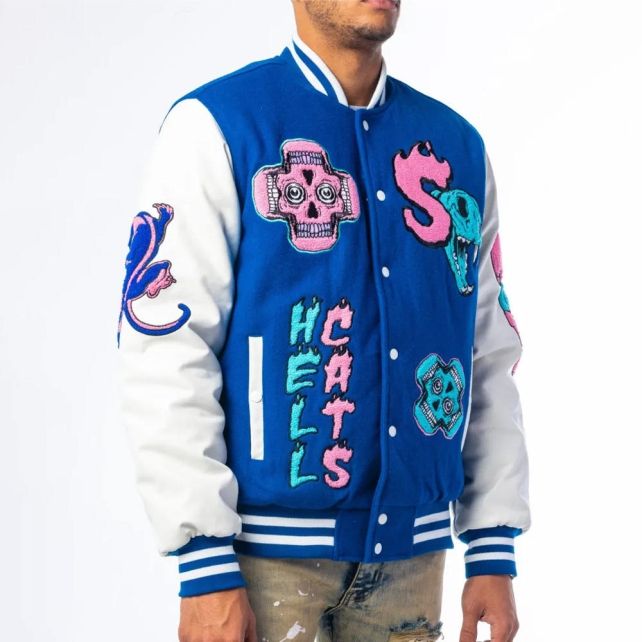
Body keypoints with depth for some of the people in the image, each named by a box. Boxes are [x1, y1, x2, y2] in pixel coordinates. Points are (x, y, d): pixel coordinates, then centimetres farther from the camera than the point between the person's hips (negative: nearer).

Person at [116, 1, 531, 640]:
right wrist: (205, 566, -14)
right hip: (271, 551, -4)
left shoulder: (457, 144, 8)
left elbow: (490, 356, 11)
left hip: (412, 552, 4)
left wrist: (494, 552, 7)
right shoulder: (217, 125, -6)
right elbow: (166, 349, -11)